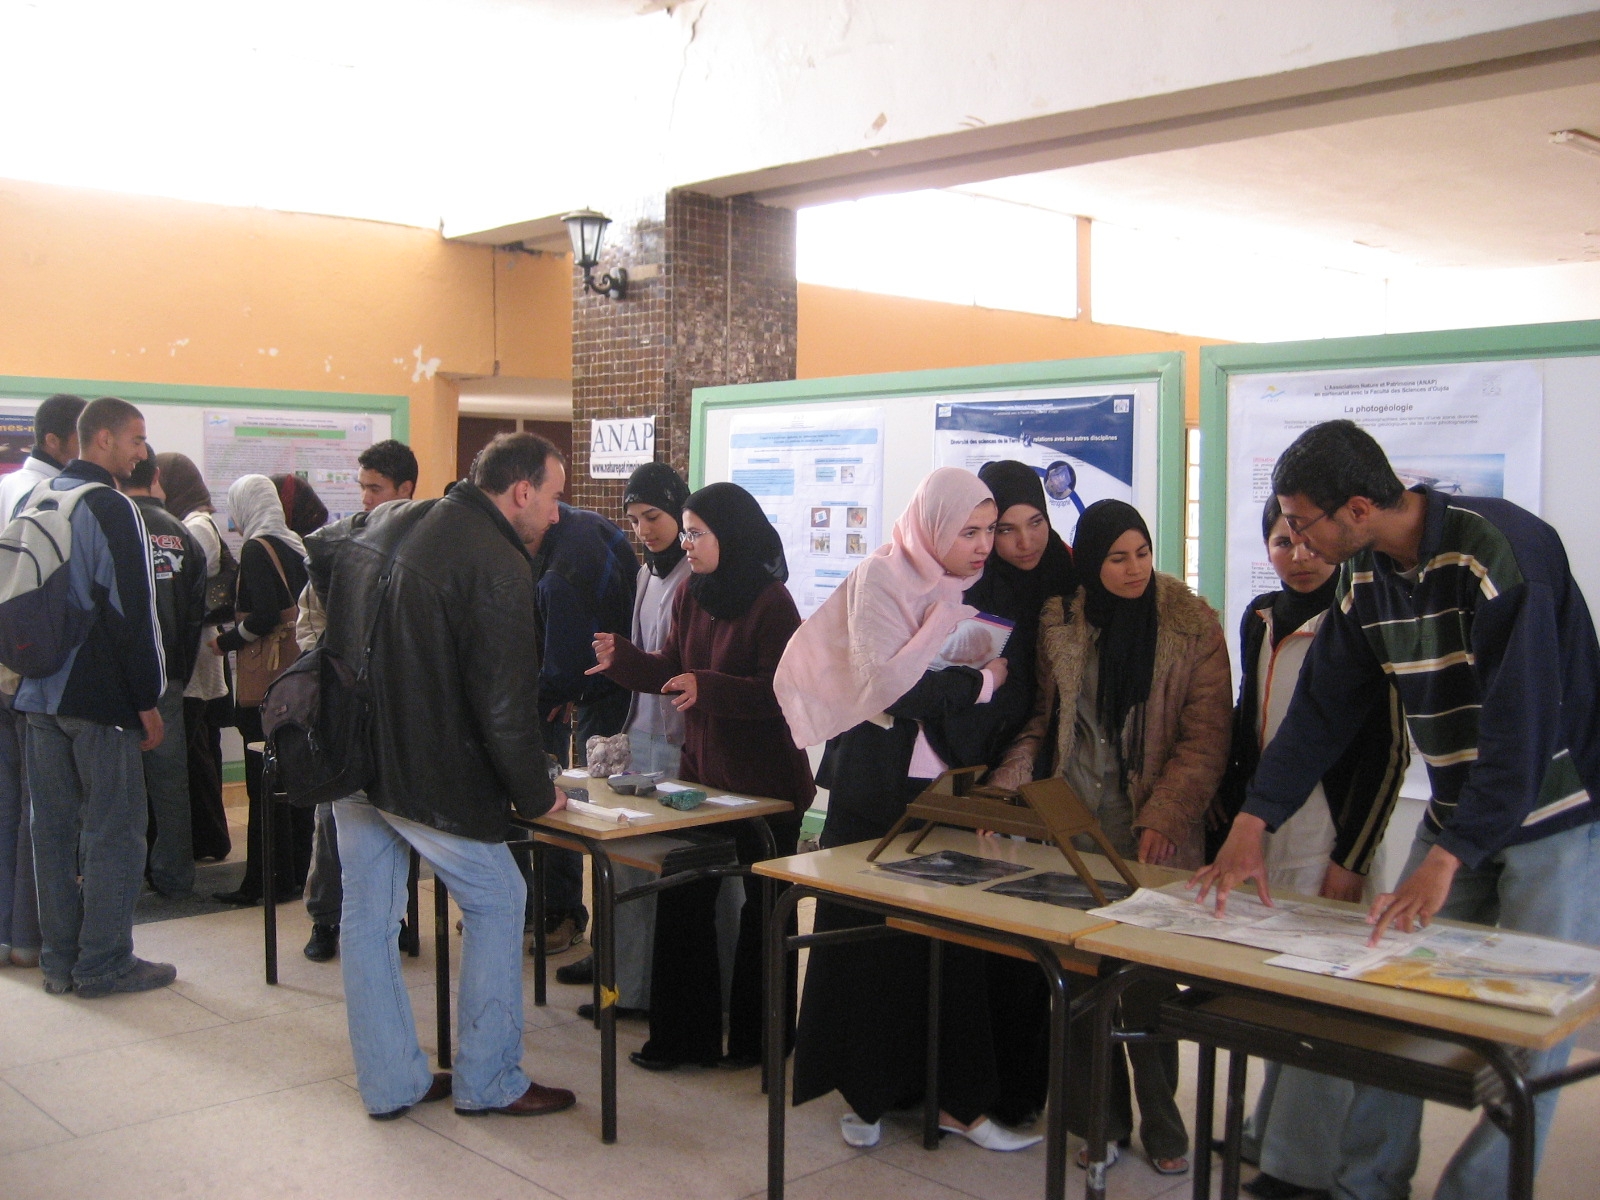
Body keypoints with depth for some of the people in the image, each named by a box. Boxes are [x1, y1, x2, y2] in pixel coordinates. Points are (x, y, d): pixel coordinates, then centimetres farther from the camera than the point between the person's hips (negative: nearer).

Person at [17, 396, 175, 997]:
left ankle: (59, 959, 19)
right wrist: (149, 700, -11)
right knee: (113, 831, 0)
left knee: (53, 826, 12)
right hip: (101, 698, -8)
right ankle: (104, 964, 5)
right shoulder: (112, 508, -13)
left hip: (39, 694, 8)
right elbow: (133, 610, -16)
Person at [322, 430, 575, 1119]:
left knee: (368, 914, 13)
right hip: (423, 776, -8)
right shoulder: (497, 566, -19)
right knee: (496, 902, 8)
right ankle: (488, 1081, 14)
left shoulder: (382, 526, 8)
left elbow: (334, 639, 17)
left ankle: (389, 1082, 24)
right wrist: (536, 796, -6)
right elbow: (504, 704, -19)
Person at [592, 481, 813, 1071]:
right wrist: (619, 657, -7)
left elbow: (778, 692, -20)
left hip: (766, 782, -7)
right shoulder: (690, 595, 5)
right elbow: (671, 670, 8)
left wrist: (707, 688, -31)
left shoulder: (771, 602, -17)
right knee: (683, 900, 9)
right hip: (701, 769, 7)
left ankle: (758, 1037, 25)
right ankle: (684, 1034, 22)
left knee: (762, 907, 9)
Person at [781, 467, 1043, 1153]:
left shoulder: (974, 589, 10)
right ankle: (865, 1093, 18)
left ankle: (958, 1097, 10)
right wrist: (981, 683, -10)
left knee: (954, 939, 2)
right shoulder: (882, 580, -8)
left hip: (949, 788, 5)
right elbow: (889, 684, -18)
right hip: (881, 787, -4)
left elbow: (1012, 687, 15)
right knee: (872, 939, 4)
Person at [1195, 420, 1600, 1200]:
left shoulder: (1502, 549, -24)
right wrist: (1252, 824, -7)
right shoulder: (1365, 577, 0)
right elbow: (1323, 708, 2)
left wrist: (1448, 859, -32)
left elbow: (1523, 721, -28)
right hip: (1457, 811, 7)